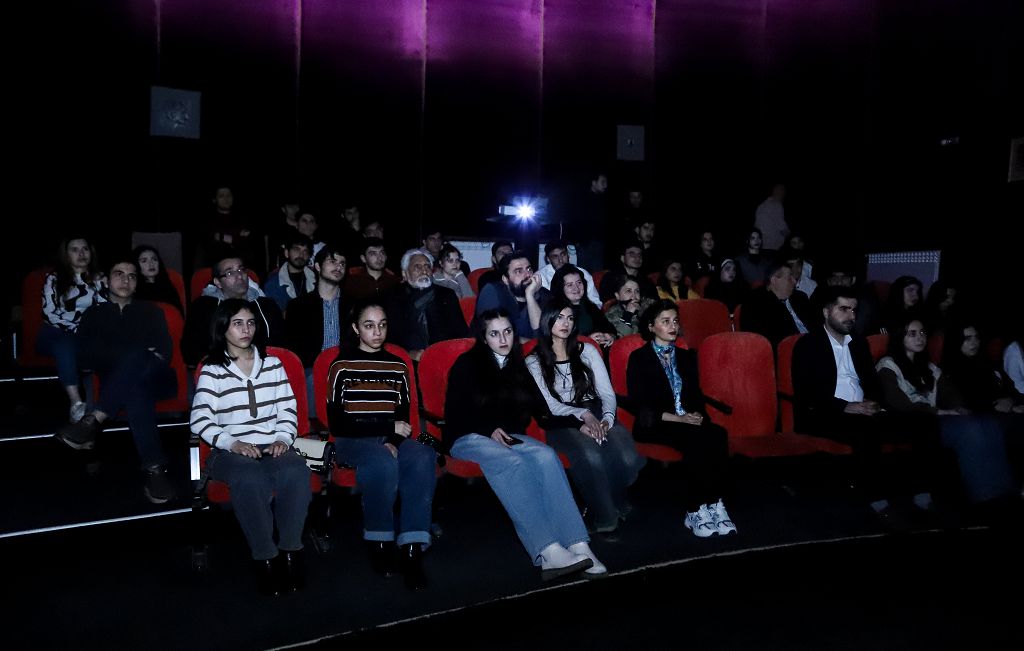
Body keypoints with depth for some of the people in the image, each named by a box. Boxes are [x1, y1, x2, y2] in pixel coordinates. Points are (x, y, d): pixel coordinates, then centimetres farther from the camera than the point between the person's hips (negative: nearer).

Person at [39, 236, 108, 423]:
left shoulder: (99, 278, 11)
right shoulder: (53, 278, 4)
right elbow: (50, 314, -5)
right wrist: (78, 328, -17)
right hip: (57, 333, -2)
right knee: (66, 344, -38)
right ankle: (76, 404, -49)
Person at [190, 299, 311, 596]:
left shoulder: (273, 365, 16)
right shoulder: (212, 371, 6)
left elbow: (288, 409, 13)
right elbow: (199, 420, -3)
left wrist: (283, 439, -5)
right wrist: (232, 443, -15)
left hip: (273, 446, 3)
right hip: (231, 451, -2)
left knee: (295, 471, -33)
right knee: (251, 479, -37)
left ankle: (290, 551, -22)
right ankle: (265, 558, -25)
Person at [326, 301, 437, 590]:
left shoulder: (398, 366, 14)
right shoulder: (342, 366, 3)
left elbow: (403, 417, 13)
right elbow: (337, 423, -2)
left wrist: (394, 441, -10)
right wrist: (388, 428, -9)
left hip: (392, 440, 3)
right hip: (353, 441, -3)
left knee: (423, 457, -31)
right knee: (383, 461, -37)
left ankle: (412, 549, -31)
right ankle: (379, 542, -17)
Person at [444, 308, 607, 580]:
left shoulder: (518, 366, 19)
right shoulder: (467, 364, 4)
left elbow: (538, 407, 16)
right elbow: (455, 412, -2)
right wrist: (489, 430, -15)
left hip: (508, 436, 4)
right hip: (468, 438, -4)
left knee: (546, 455, -30)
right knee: (513, 462, -37)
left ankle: (577, 545, -42)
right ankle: (548, 552, -48)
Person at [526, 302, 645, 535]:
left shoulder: (587, 351, 14)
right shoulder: (534, 361, 6)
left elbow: (607, 393, 6)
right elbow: (549, 405, -4)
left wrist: (607, 420, -16)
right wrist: (583, 415, -21)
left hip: (595, 414, 3)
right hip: (561, 422, -2)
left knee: (626, 456, -29)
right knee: (590, 455, -36)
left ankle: (617, 503, -1)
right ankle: (604, 516, -16)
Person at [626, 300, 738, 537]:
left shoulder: (687, 356, 22)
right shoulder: (639, 358, 5)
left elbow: (696, 394, 18)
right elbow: (639, 404, -5)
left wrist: (697, 415, -5)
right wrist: (675, 418, -15)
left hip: (689, 423, 5)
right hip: (654, 426, -4)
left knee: (718, 435, -29)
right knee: (695, 438, -35)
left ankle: (714, 505, -31)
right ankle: (695, 511, -29)